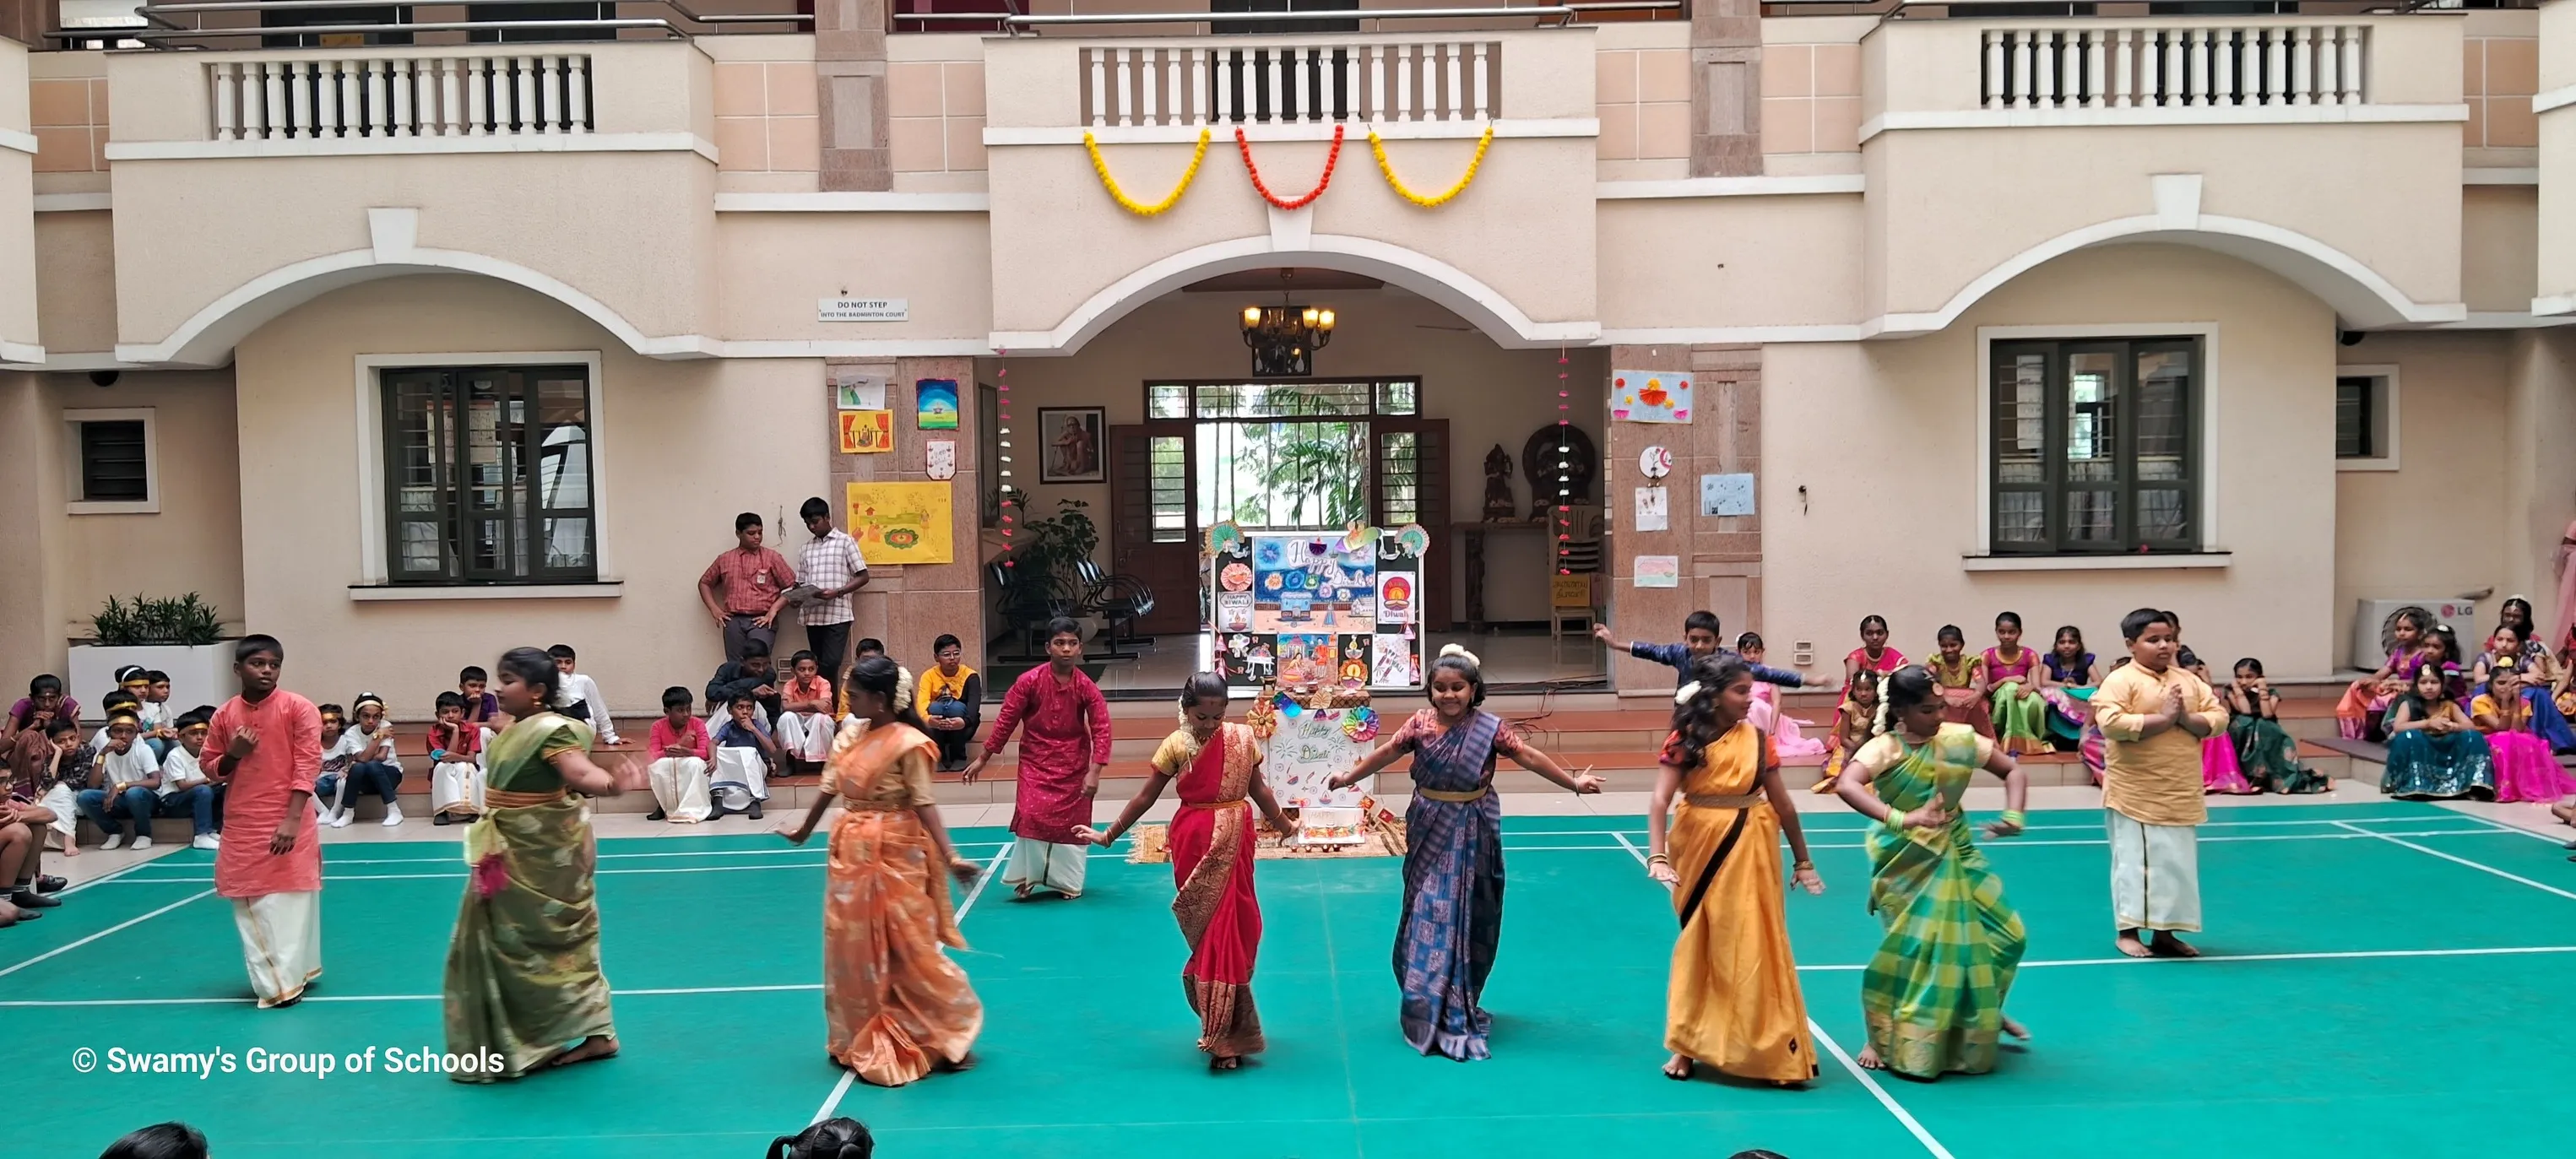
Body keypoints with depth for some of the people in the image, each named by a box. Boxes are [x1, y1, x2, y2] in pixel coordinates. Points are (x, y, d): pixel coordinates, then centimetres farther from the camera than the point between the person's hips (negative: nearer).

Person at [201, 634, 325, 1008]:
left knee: (291, 900, -1)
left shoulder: (298, 709, -6)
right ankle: (273, 980, 17)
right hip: (242, 827, 4)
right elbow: (212, 771, 15)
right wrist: (232, 756, -9)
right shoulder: (224, 716, 5)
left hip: (288, 825, -4)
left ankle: (289, 977, 4)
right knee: (249, 904, 7)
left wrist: (292, 819, -18)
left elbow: (308, 765, -11)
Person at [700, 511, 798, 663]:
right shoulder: (725, 559, 13)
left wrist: (774, 610, -7)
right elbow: (704, 583, 23)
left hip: (762, 621, -3)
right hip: (734, 621, 3)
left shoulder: (772, 558, 5)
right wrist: (714, 609, 10)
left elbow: (791, 587, 3)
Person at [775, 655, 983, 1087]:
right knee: (852, 947, 13)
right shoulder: (850, 734, 4)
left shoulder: (907, 743, -17)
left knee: (910, 948, -2)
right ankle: (858, 1041, 27)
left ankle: (948, 1038, 12)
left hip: (895, 855, -7)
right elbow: (830, 788, 17)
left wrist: (949, 856, -30)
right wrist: (804, 831, 28)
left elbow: (924, 803, -20)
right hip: (850, 850, 7)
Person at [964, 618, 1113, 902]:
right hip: (1036, 762, -1)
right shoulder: (1029, 682, -12)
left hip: (1074, 765, 1)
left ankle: (1067, 881, 24)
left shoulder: (1086, 687, -10)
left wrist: (1094, 772, -17)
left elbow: (1101, 729, -9)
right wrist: (983, 759, -3)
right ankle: (1028, 876, 2)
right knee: (1031, 815, -16)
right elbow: (1006, 721, -6)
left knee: (1073, 822, 6)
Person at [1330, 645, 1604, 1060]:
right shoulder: (1420, 723, -4)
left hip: (1472, 834, -1)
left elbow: (1529, 757, -7)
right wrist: (1349, 777, 16)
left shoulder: (1490, 728, -9)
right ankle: (1428, 1007, 12)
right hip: (1429, 831, 1)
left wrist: (1573, 782, -8)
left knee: (1467, 915, 6)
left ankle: (1458, 1006, 18)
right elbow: (1386, 752, 7)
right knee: (1428, 914, 4)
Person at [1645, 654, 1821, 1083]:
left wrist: (1802, 861, 7)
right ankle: (1688, 1045, 21)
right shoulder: (1684, 740, -8)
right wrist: (1657, 857, -29)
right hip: (1699, 849, -1)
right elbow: (1660, 800, -16)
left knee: (1754, 946, 2)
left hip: (1751, 851, 1)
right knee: (1699, 945, 9)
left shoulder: (1756, 739, -1)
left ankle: (1770, 1049, 12)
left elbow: (1782, 803, 4)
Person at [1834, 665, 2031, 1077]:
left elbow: (2013, 771, 3)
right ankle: (1882, 1038, 10)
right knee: (1909, 948, -8)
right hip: (1907, 865, -5)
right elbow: (1847, 786, -36)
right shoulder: (1885, 749, -18)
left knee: (2006, 935, 7)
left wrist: (2013, 816, -14)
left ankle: (1987, 1012, 34)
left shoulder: (1959, 738, -5)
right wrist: (1897, 819, -46)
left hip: (1957, 857, 5)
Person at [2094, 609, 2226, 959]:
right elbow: (2111, 724, -23)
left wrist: (2186, 718, -14)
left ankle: (2165, 933, 22)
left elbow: (2219, 717, 5)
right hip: (2136, 795, -6)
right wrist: (2163, 718, -21)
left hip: (2181, 794, 6)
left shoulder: (2188, 680, 9)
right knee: (2134, 861, 1)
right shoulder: (2120, 680, -10)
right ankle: (2127, 932, 10)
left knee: (2178, 863, 11)